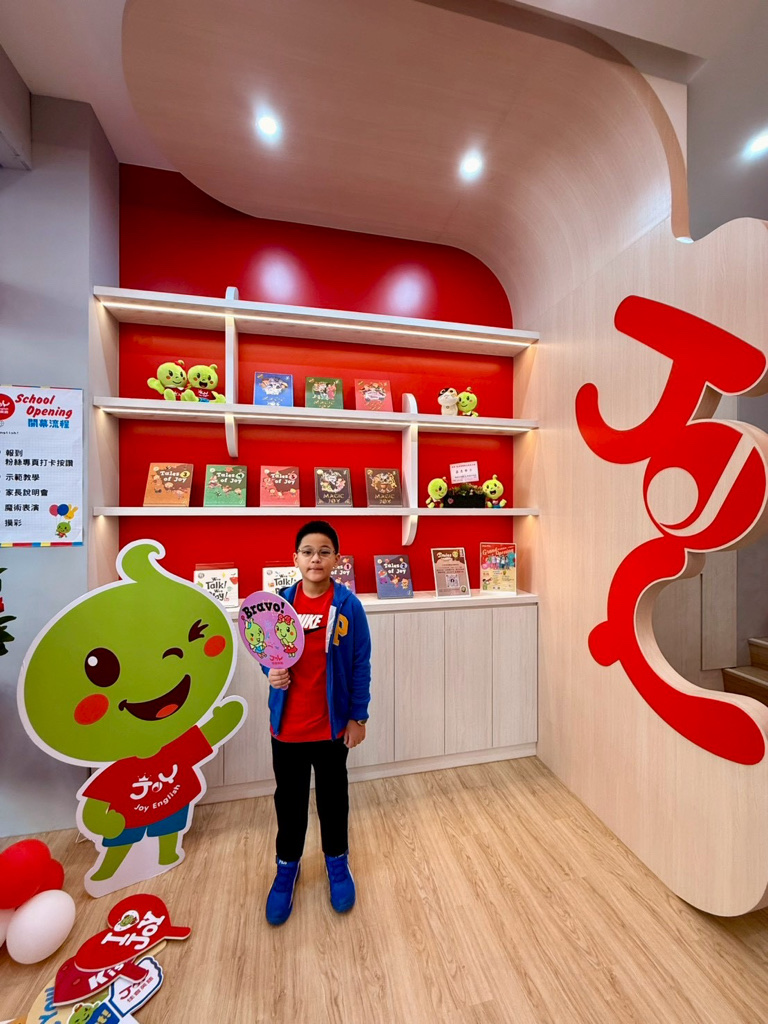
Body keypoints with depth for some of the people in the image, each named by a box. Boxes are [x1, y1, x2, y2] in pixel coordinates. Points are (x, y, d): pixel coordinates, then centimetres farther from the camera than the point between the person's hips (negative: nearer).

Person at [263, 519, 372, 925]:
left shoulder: (348, 605, -15)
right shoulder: (280, 602, -9)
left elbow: (360, 665, -8)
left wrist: (358, 718, -5)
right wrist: (272, 672, -17)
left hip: (333, 723, -1)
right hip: (287, 725, 2)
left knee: (333, 797, 21)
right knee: (289, 800, 21)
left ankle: (337, 862, 49)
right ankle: (287, 866, 49)